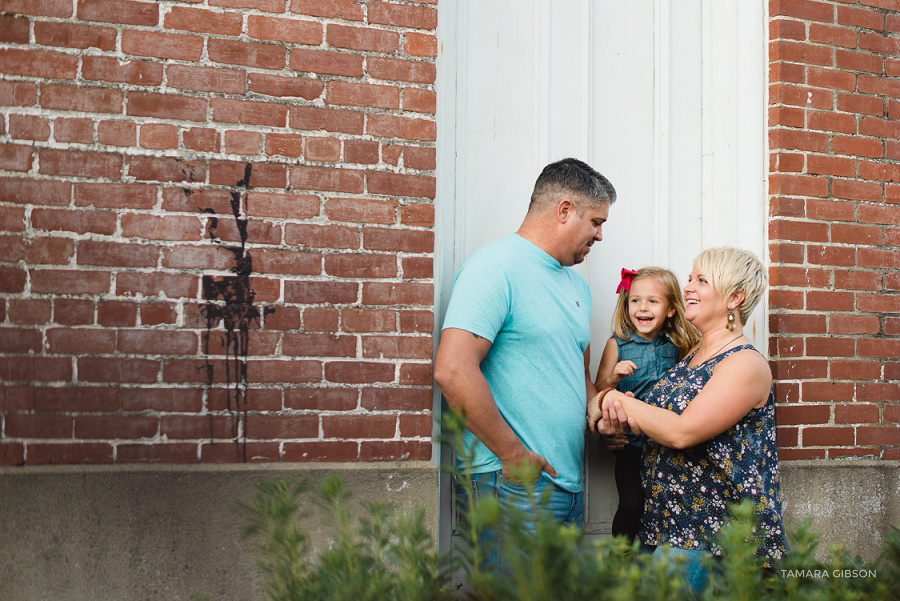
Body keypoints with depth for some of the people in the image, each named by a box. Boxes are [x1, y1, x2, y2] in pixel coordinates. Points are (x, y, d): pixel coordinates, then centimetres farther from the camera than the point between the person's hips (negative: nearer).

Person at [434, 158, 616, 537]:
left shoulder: (577, 284, 19)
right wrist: (513, 454, -17)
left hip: (568, 486, 9)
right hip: (512, 487, -9)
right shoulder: (496, 267, -11)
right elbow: (452, 371, -22)